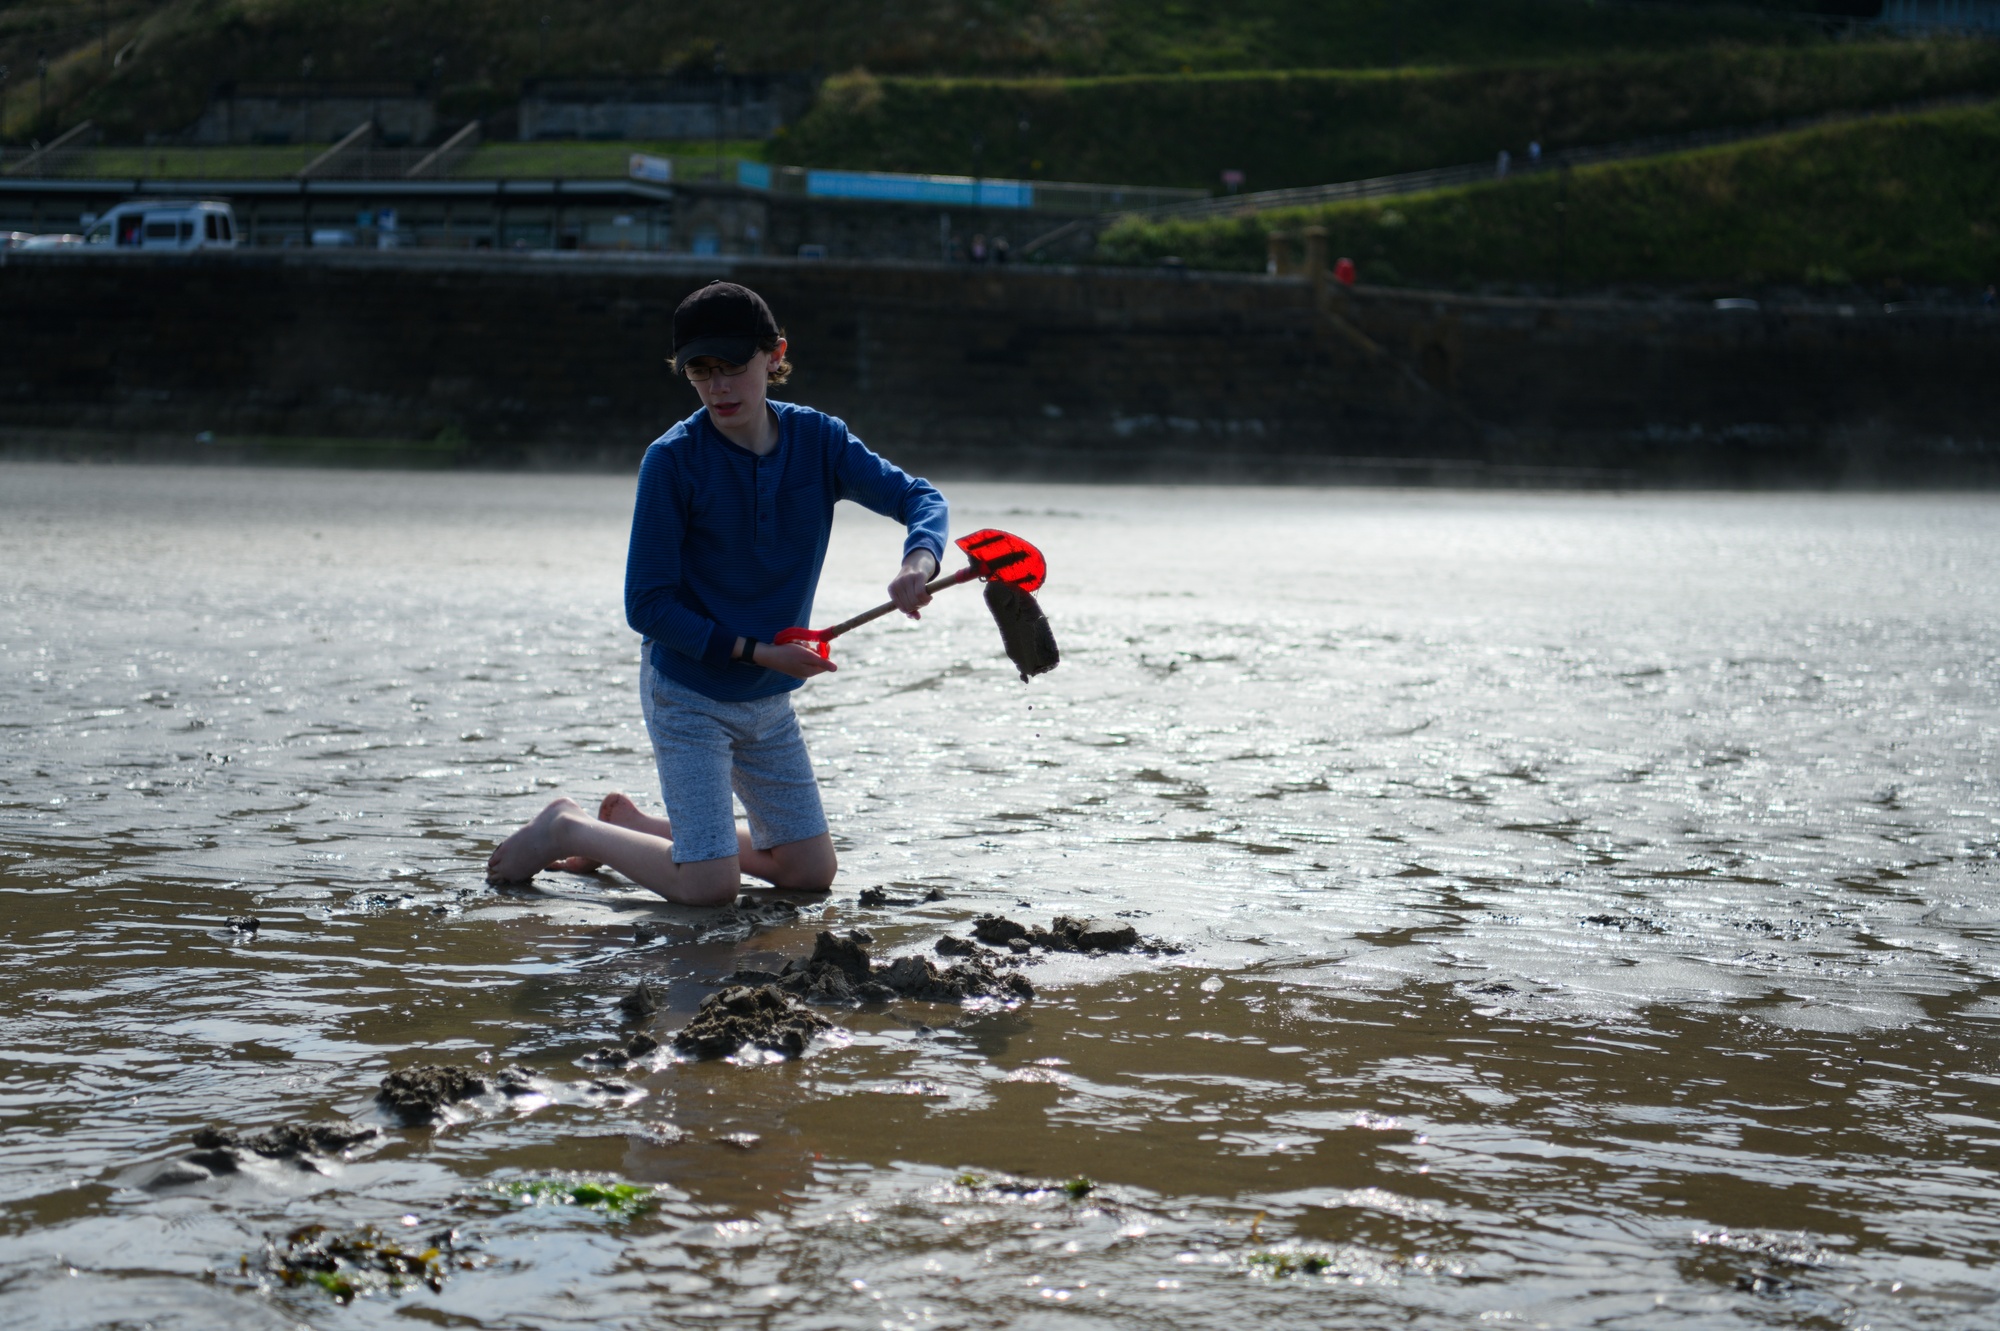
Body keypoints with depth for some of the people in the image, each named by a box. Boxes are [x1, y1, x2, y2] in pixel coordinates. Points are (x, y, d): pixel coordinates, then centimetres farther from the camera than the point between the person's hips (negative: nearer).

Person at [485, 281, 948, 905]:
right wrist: (758, 652, -22)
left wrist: (918, 562, -31)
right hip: (687, 694, -6)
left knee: (813, 872, 9)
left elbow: (921, 498, -7)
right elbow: (647, 606, -17)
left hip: (770, 700, 6)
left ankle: (635, 825, 25)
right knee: (710, 887, -13)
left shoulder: (817, 440, -6)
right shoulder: (673, 460, -18)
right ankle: (569, 829, 12)